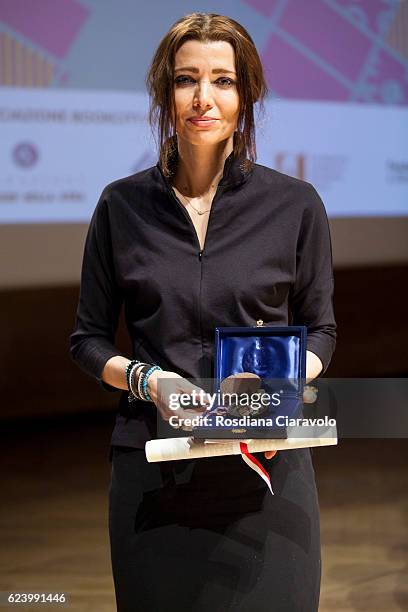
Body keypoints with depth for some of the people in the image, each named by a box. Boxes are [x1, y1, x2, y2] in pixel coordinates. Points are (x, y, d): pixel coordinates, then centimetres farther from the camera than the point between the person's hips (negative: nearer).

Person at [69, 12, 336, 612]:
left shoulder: (295, 204, 1)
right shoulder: (123, 204, 3)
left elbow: (320, 330, 9)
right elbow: (88, 338, 9)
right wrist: (146, 379, -11)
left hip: (267, 466, 0)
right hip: (154, 471, 1)